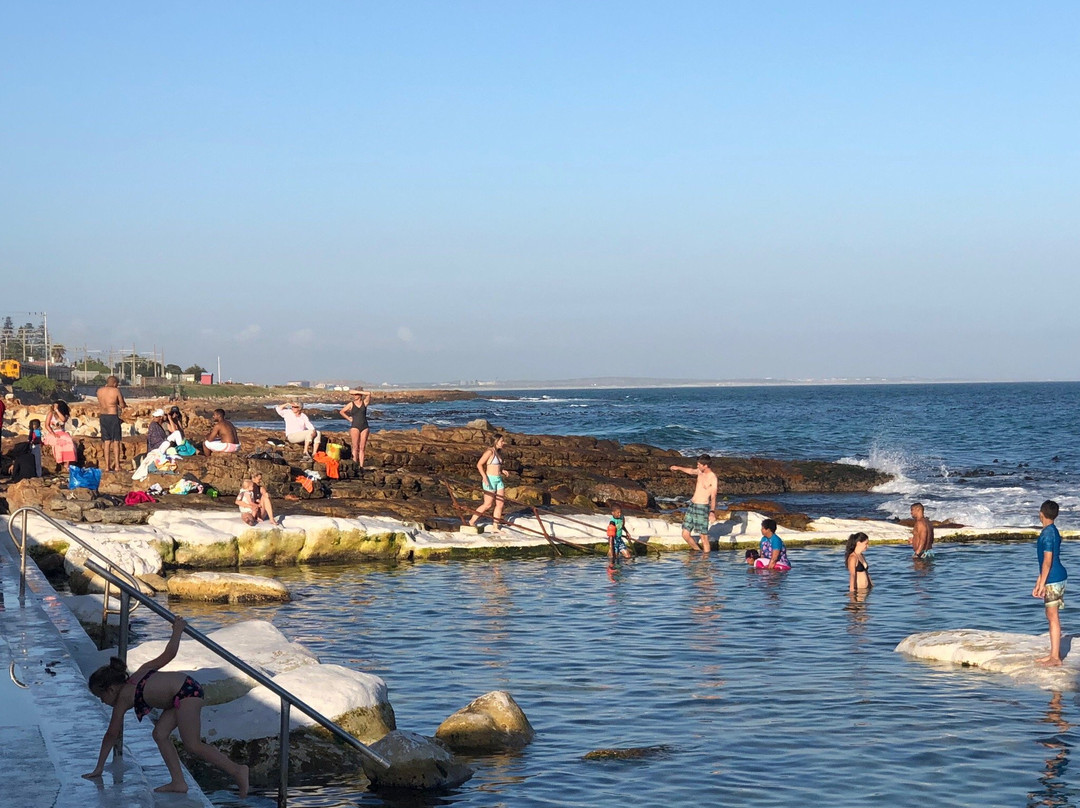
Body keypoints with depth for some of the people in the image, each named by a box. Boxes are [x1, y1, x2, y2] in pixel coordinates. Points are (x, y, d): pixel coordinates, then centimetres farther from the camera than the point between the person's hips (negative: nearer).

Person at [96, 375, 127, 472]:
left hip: (103, 416, 5)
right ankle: (117, 466, -1)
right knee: (116, 442, 2)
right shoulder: (116, 391, -8)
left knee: (106, 442, 10)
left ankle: (107, 466, 8)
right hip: (113, 416, -5)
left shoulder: (99, 391, 5)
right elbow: (122, 405, -4)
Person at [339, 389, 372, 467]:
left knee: (362, 448, 0)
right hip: (355, 426, -1)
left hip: (364, 427, 1)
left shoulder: (364, 403, 7)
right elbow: (341, 411, 10)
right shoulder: (351, 404, 6)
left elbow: (368, 394, -8)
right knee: (355, 447, -6)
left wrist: (356, 392, -9)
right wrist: (349, 419, 3)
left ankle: (361, 466, 0)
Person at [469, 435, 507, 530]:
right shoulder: (489, 451, -13)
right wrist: (484, 477, -23)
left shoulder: (497, 452, 12)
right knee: (488, 505, -5)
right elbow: (479, 464, -16)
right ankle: (472, 521, 10)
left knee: (500, 504, 4)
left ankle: (495, 527, 10)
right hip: (490, 480, -8)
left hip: (498, 479, 8)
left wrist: (502, 470, 8)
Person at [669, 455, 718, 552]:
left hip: (702, 508, -8)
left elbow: (713, 496, -24)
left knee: (704, 537, -7)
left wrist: (712, 511, -37)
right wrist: (679, 468, 44)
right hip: (692, 506, 8)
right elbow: (691, 471, 33)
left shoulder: (712, 478, -14)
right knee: (685, 534, 7)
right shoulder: (700, 472, 8)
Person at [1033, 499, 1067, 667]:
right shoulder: (1052, 531, 14)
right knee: (1051, 616, 14)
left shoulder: (1048, 533, -17)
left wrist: (1042, 584, -18)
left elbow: (1047, 561, -20)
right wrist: (1038, 582, 24)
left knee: (1052, 616, -7)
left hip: (1053, 580, -10)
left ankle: (1055, 657, -6)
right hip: (1058, 577, 10)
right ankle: (1054, 653, 20)